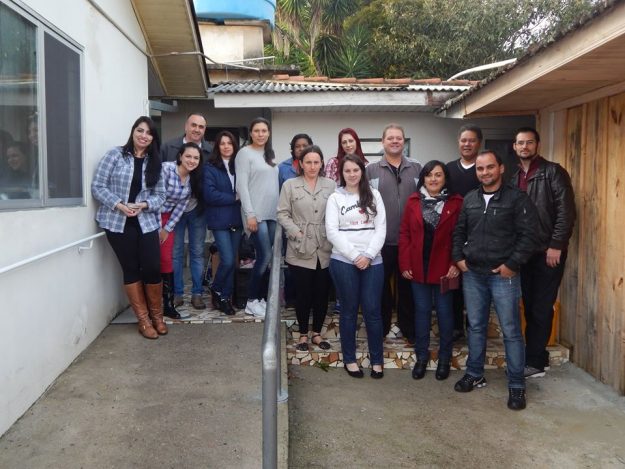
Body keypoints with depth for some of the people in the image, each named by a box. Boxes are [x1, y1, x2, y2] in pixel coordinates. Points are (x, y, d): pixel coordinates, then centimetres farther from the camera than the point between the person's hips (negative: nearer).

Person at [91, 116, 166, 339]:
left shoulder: (155, 163, 9)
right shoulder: (115, 155, -2)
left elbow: (160, 195, 6)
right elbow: (97, 187, -6)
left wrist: (143, 205, -13)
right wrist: (120, 205, -17)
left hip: (146, 222, 2)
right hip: (117, 222, -2)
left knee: (153, 269, -3)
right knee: (131, 270, 4)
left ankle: (157, 315, 19)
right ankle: (144, 319, 16)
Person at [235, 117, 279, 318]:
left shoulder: (270, 154, 16)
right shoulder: (245, 153, -4)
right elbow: (242, 186, -11)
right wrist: (250, 214, -16)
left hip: (272, 214, 6)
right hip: (256, 214, -6)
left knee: (267, 258, 6)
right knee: (265, 256, -11)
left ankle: (261, 298, 16)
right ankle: (251, 301, 2)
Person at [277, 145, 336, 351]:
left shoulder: (330, 185, 6)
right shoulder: (290, 185, 2)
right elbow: (282, 214, -1)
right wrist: (296, 232, -11)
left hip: (324, 249, 2)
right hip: (300, 249, -2)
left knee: (322, 293, 8)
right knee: (303, 294, 5)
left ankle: (317, 333, 26)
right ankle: (303, 334, 23)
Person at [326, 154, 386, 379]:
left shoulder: (374, 195, 8)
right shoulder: (335, 198, 3)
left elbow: (381, 228, 3)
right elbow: (332, 232, -5)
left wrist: (368, 255, -9)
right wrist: (354, 256, -12)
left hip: (373, 262, 1)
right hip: (343, 261, -1)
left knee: (372, 310, 3)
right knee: (349, 310, 7)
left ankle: (376, 360, 16)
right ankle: (349, 359, 20)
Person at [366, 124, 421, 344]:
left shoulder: (416, 168, 6)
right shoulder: (371, 170, 1)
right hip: (381, 240, -1)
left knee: (407, 285, 12)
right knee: (382, 285, 9)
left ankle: (409, 329, 25)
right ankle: (381, 328, 24)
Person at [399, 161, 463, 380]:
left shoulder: (456, 203, -4)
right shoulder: (413, 201, 3)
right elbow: (404, 234, 3)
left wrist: (456, 263, -13)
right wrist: (404, 264, -3)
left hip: (444, 268, -2)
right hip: (418, 267, 2)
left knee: (444, 312, 9)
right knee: (421, 311, 12)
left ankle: (444, 358, 24)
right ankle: (421, 356, 24)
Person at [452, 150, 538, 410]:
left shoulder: (517, 198, -5)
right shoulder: (469, 199, 11)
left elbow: (528, 235, -9)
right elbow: (459, 231, 17)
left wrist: (512, 264, -14)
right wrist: (458, 257, 5)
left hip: (503, 275, -5)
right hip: (472, 274, 5)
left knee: (511, 331, 1)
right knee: (475, 326, 14)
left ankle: (516, 385, 12)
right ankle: (474, 374, 28)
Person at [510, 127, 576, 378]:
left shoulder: (553, 172, -6)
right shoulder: (514, 177, 13)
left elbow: (566, 211, -13)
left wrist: (556, 246, -17)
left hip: (548, 252, -6)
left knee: (541, 308, -1)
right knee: (529, 306, 11)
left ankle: (534, 362, 8)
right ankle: (536, 357, 23)